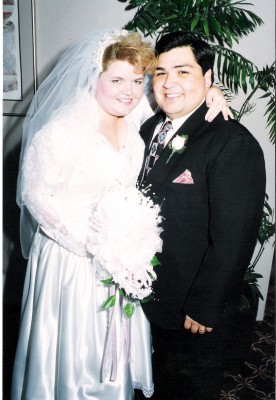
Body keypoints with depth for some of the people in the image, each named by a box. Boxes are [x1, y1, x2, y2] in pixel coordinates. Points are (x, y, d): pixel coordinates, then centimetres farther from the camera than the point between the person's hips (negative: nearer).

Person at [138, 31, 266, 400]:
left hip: (195, 310, -6)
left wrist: (204, 308, -18)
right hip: (151, 298, 6)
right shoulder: (151, 128, 2)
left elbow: (233, 239, -23)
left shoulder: (235, 145, -22)